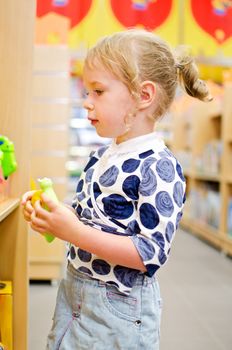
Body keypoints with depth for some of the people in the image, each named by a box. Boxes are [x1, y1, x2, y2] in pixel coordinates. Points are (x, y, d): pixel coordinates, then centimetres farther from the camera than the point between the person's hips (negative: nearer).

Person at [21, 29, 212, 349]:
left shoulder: (159, 167, -20)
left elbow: (151, 254, -24)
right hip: (74, 294, 8)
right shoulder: (101, 156, 4)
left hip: (117, 308, -7)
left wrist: (74, 232, -27)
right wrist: (50, 216, -3)